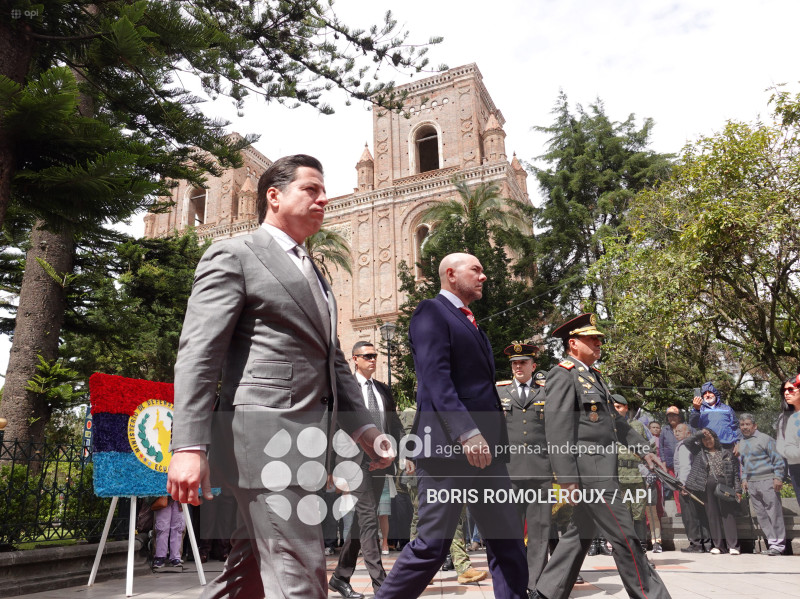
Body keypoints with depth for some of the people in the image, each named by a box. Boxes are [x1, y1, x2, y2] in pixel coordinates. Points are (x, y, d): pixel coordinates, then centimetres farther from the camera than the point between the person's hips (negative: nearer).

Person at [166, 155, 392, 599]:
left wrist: (362, 426, 13)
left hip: (305, 444, 9)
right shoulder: (233, 255, -1)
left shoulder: (313, 274, 24)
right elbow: (198, 354, -10)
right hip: (266, 440, -9)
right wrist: (189, 446, -19)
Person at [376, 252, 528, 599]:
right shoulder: (432, 312, -4)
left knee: (508, 540, 9)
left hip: (485, 448, 9)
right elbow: (436, 377, -16)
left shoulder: (471, 324, 23)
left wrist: (498, 440, 17)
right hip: (447, 445, -9)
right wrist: (466, 432, -24)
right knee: (432, 544, -3)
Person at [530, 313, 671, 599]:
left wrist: (643, 449, 18)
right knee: (624, 537, -2)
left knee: (580, 533, 13)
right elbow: (557, 429, -18)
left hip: (601, 468, 10)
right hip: (588, 469, -10)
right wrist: (566, 478, -22)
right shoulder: (562, 375, -11)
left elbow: (616, 421, 25)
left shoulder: (594, 375, 20)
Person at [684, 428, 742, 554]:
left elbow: (736, 472, 9)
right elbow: (688, 443, 4)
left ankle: (733, 545, -4)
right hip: (709, 486, 1)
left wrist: (738, 490, 1)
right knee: (713, 515, 2)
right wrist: (700, 434, 0)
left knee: (728, 514, -6)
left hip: (724, 485, -1)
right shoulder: (700, 453, 15)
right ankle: (718, 545, 7)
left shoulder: (727, 453, 12)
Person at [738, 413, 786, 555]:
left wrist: (778, 478, -10)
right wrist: (744, 479, 15)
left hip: (767, 480, -6)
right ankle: (772, 541, 11)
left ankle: (779, 544, 1)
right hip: (751, 483, 6)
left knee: (774, 512, -4)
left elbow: (778, 460, -4)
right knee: (761, 515, 5)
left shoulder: (765, 439, -3)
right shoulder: (741, 443, 16)